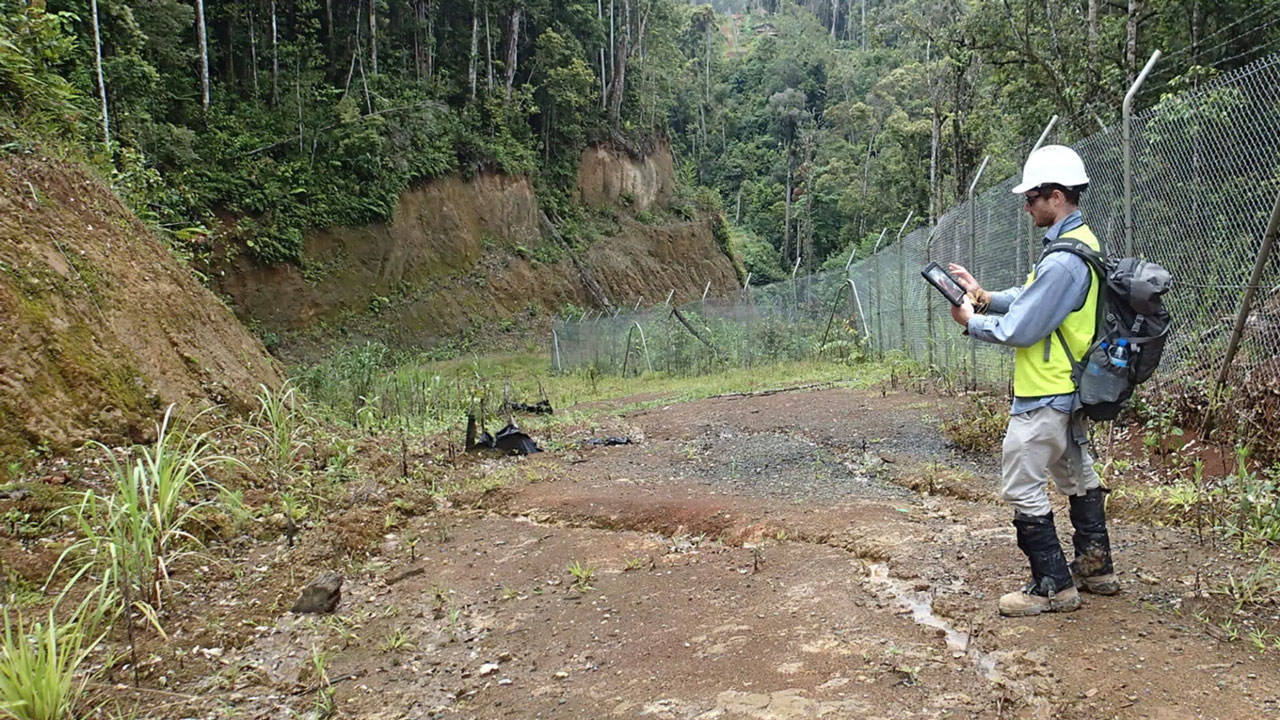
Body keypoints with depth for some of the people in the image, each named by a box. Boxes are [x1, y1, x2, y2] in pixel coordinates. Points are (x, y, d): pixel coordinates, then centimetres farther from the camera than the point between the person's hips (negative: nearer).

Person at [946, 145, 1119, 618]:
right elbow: (1038, 300, 15)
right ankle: (1096, 568, 33)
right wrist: (986, 297, 4)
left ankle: (1053, 586, 7)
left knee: (1022, 487, -2)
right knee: (1078, 475, 20)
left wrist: (971, 321, -7)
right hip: (1071, 388, 11)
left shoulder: (1062, 261, -25)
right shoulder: (1084, 242, 9)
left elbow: (1019, 329, -22)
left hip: (1043, 396, -11)